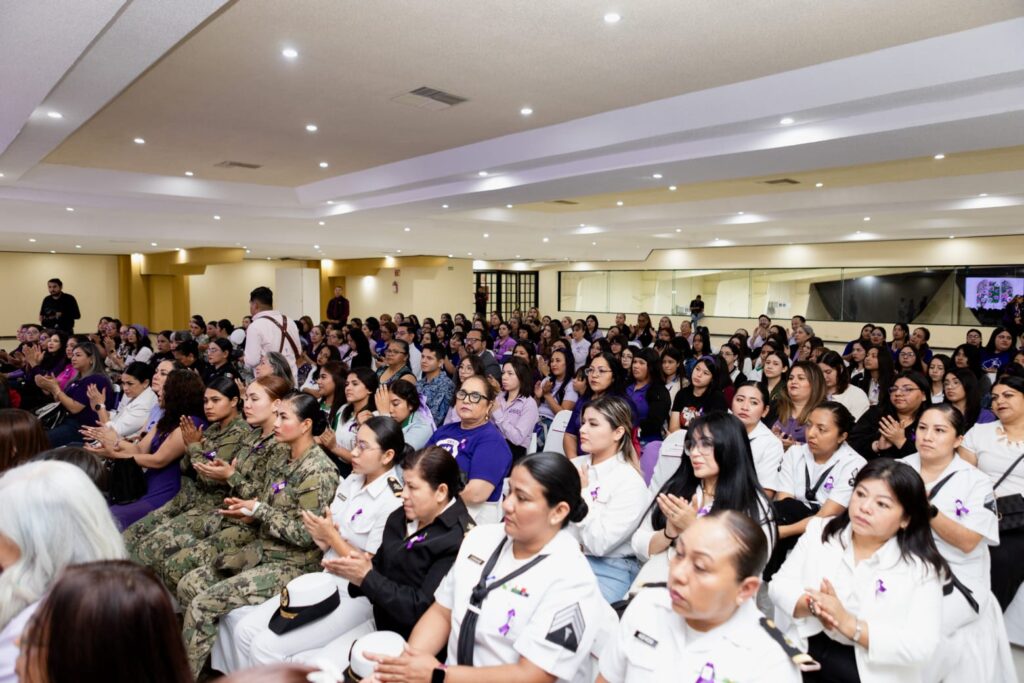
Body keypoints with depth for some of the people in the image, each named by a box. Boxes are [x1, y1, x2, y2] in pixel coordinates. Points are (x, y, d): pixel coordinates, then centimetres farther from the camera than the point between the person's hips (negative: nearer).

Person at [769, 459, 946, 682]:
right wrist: (812, 605, -19)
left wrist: (848, 623, -20)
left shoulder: (923, 568, -4)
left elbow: (921, 647, -12)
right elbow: (779, 584, 0)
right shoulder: (820, 530, 3)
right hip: (800, 654, 1)